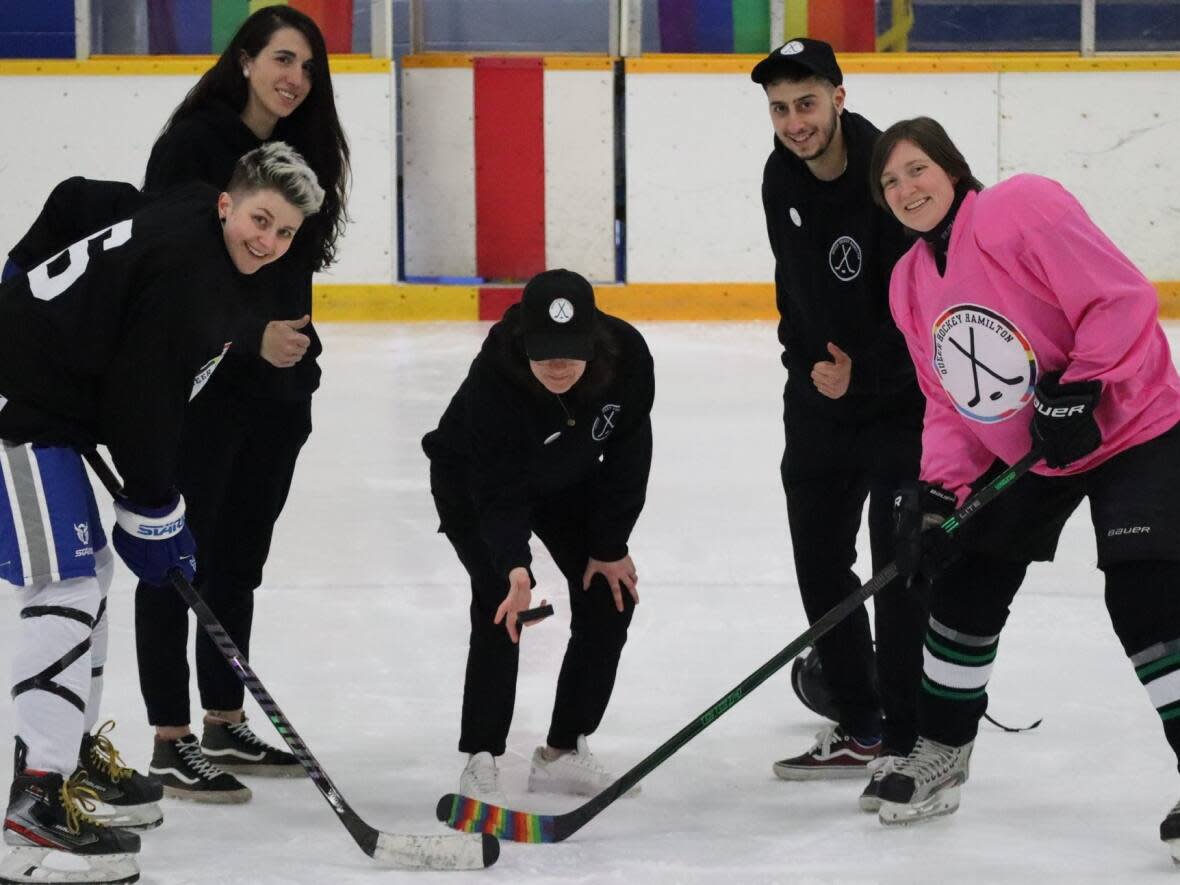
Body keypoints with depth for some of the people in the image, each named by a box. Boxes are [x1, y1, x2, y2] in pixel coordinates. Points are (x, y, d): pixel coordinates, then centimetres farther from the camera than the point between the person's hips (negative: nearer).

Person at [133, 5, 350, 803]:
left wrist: (299, 364, 14)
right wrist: (250, 338, -26)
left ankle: (225, 727, 24)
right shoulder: (193, 146, -13)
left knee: (240, 559, 14)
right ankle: (171, 745, 2)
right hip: (198, 386, -7)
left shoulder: (300, 153, 10)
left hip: (275, 393, 7)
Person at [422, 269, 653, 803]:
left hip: (567, 478, 5)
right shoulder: (494, 379, -41)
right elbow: (500, 495, -39)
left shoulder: (626, 357, -31)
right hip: (471, 480, -5)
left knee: (610, 597, -3)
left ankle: (563, 753, 9)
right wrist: (516, 569, -55)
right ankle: (479, 763, -17)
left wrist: (610, 547, -11)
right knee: (500, 603, -23)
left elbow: (627, 456, -17)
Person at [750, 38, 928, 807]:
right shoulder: (783, 180, 1)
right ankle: (860, 731, 24)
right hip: (821, 396, 8)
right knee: (819, 560, 12)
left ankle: (910, 748, -3)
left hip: (904, 398, -8)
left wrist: (863, 372, -19)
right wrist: (810, 363, 4)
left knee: (901, 565, -9)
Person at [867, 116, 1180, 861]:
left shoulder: (1024, 207, -20)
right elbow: (951, 404, 7)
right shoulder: (911, 283, 5)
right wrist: (938, 491, -7)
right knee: (965, 591, 9)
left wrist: (1079, 393, -29)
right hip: (1021, 456, 8)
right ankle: (940, 759, 25)